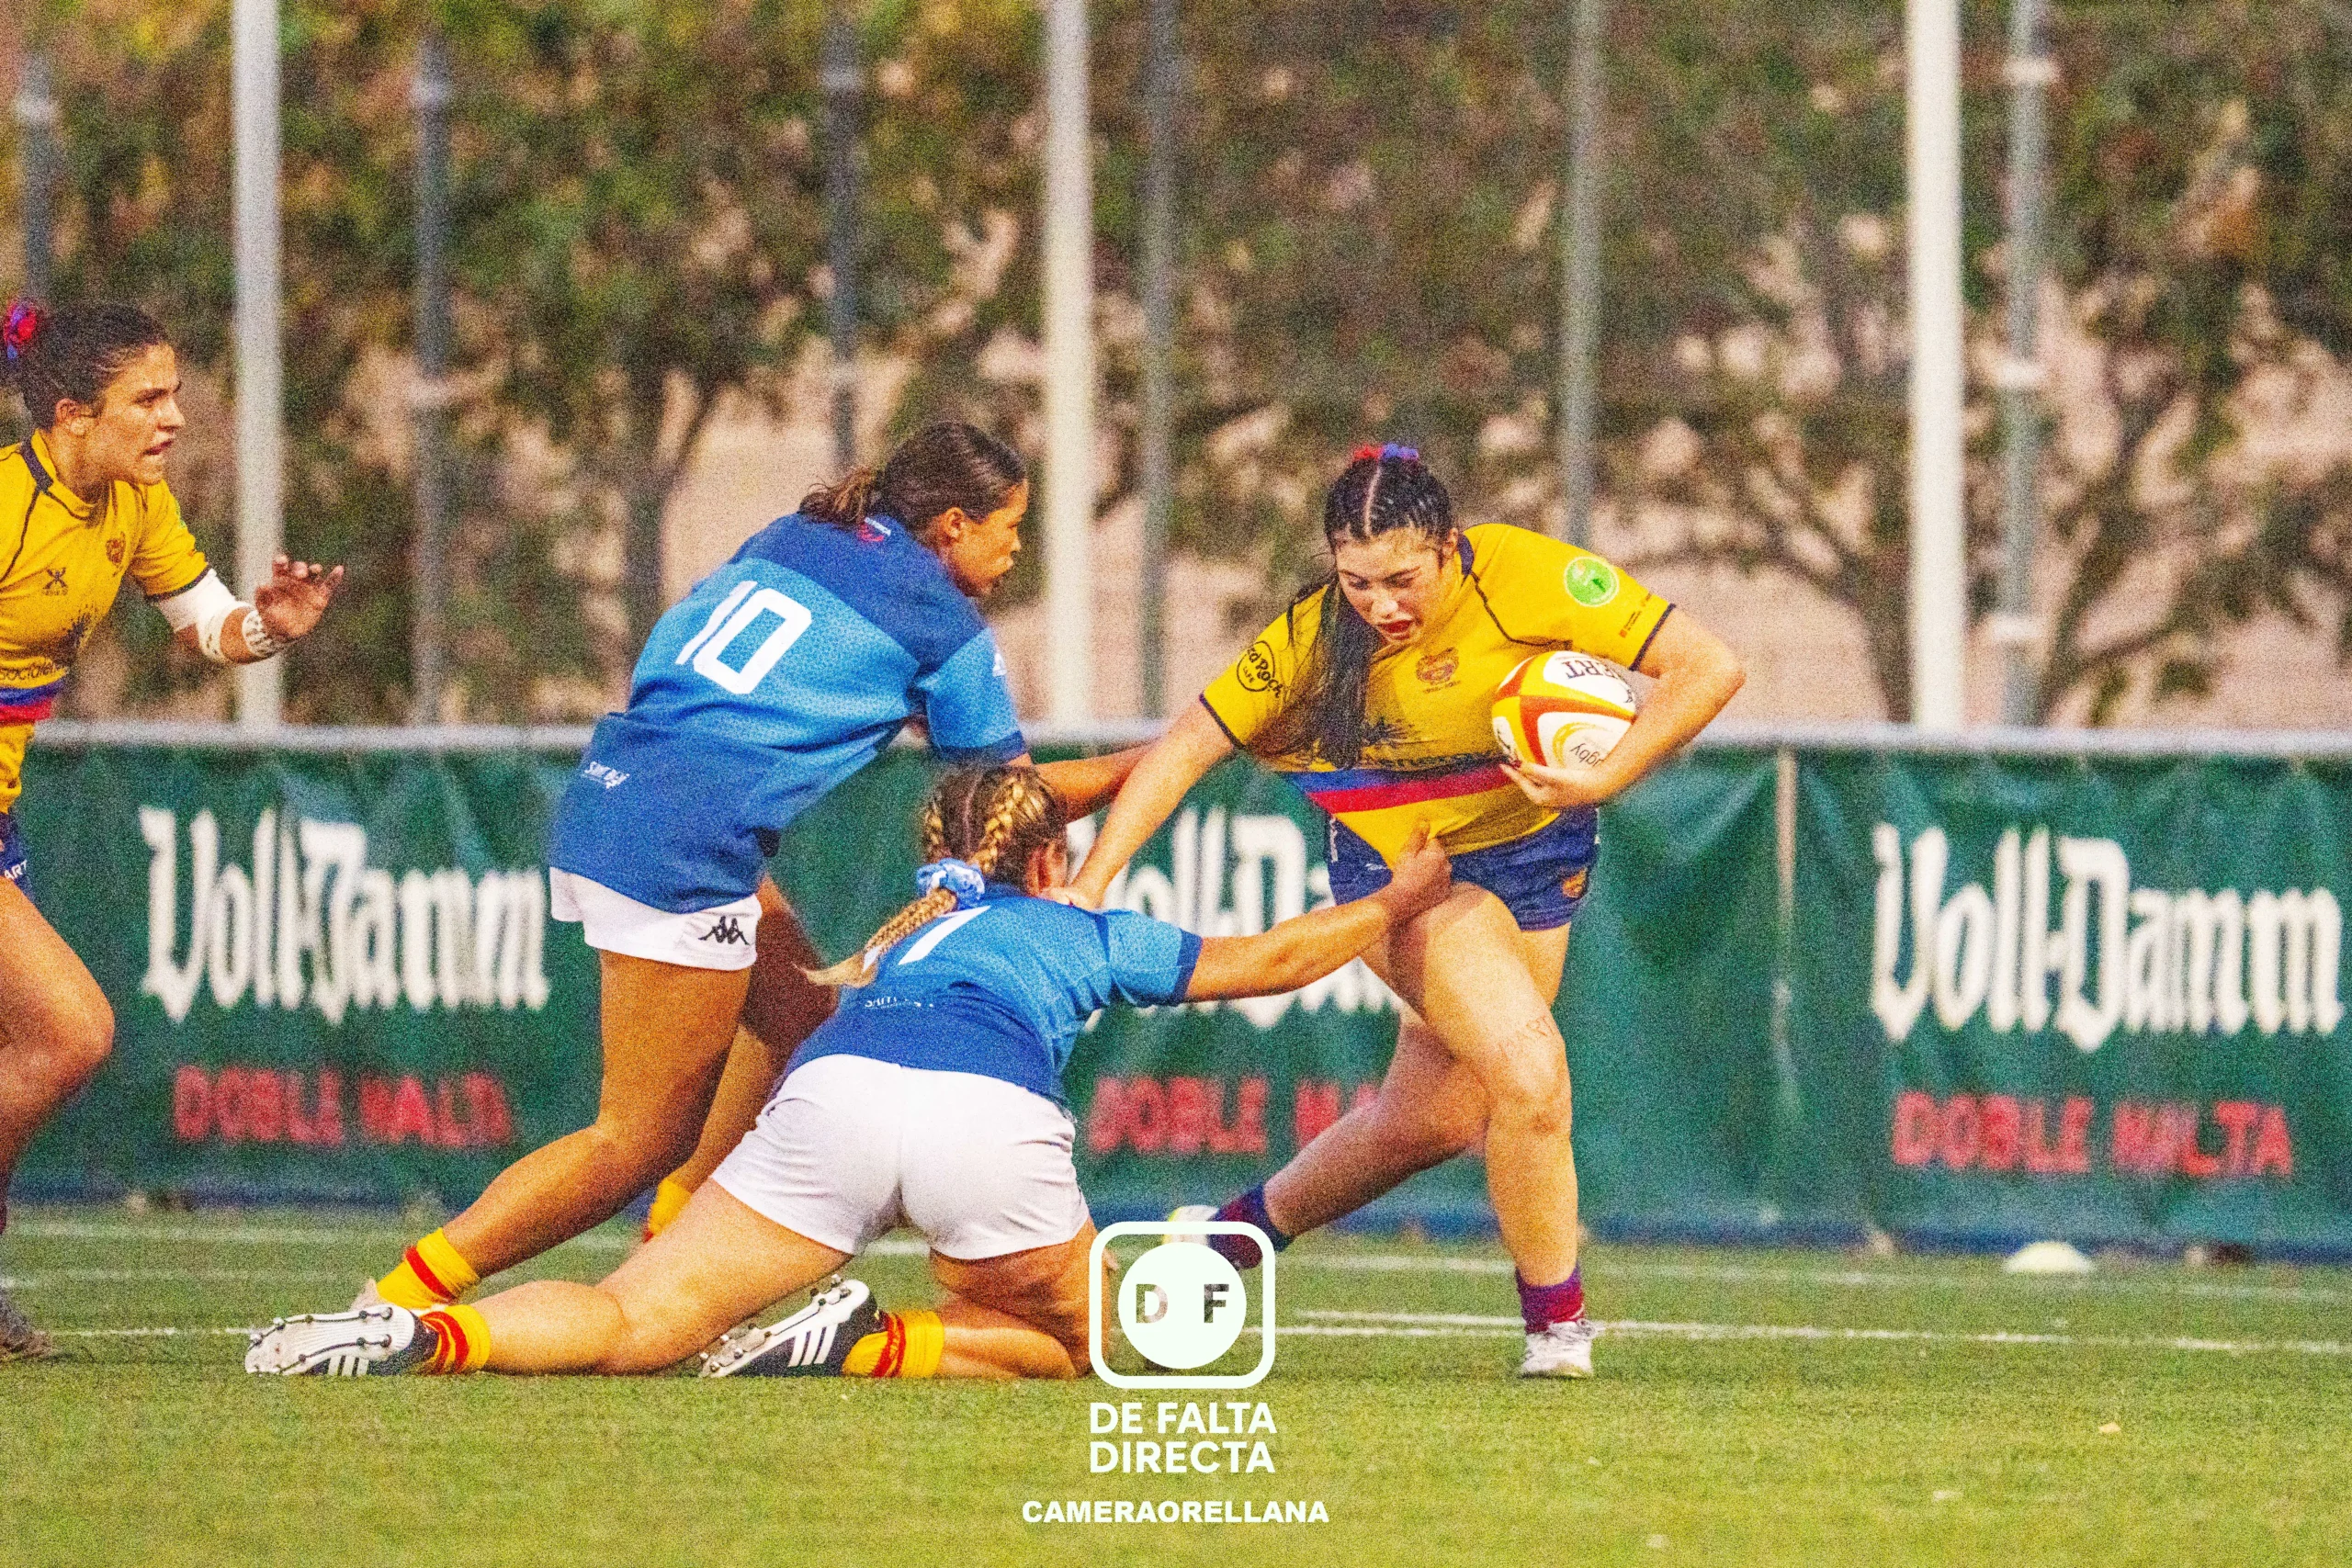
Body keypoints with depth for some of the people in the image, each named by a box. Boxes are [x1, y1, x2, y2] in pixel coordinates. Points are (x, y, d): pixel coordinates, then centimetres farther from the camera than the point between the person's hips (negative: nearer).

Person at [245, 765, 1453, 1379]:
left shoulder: (911, 932, 40)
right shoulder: (1086, 934, 34)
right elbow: (1262, 960, 43)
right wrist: (1393, 906, 58)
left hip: (835, 1086, 2)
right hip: (991, 1112, -2)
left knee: (629, 1324, 0)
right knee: (1068, 1344, 22)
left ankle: (419, 1337, -31)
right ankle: (868, 1346, -8)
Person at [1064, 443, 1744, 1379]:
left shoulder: (1530, 578, -22)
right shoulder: (1314, 636, -19)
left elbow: (1708, 669, -21)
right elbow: (1186, 748, -13)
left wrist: (1603, 778, -31)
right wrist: (1091, 881, -22)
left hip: (1536, 861, 3)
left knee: (1432, 1119, 8)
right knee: (1529, 1072, -23)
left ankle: (1231, 1233, 33)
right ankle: (1556, 1323, -4)